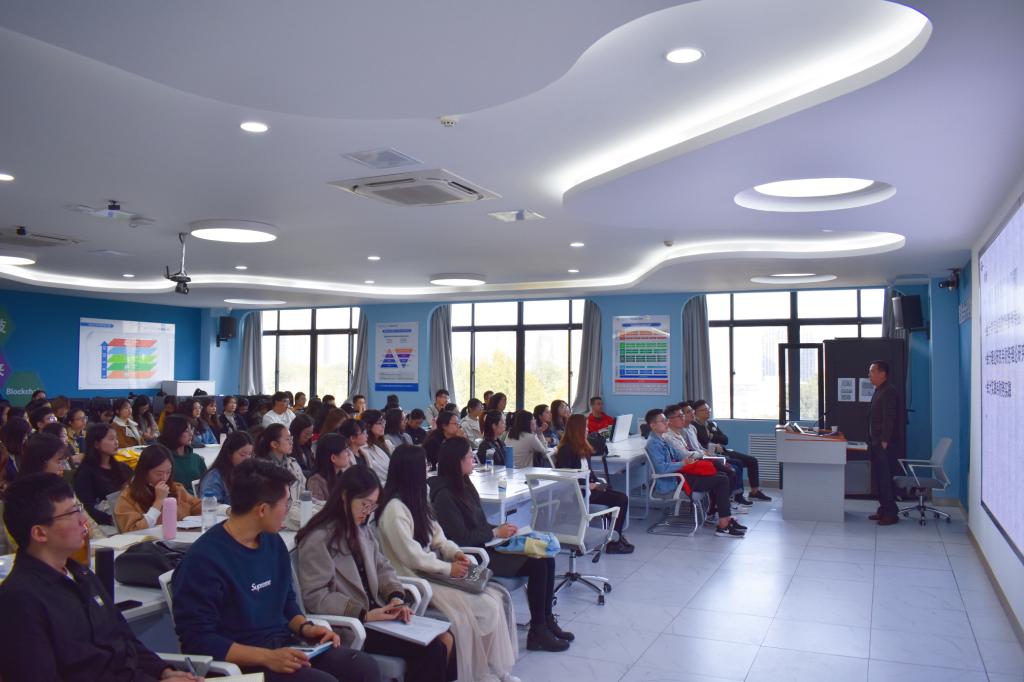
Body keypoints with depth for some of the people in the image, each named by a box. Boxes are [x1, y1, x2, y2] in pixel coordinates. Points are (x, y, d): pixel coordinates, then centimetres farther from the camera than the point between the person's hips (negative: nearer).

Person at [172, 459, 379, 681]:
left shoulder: (274, 542, 8)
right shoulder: (203, 558, -16)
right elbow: (198, 639, -18)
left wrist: (305, 627, -1)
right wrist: (267, 657, -24)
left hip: (283, 645, 7)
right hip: (240, 661, -7)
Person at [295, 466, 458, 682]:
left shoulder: (361, 530, 15)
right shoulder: (317, 540, -14)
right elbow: (315, 597, -19)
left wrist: (396, 597, -6)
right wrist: (364, 614, -23)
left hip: (376, 614, 8)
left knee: (445, 639, -8)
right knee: (429, 649, -19)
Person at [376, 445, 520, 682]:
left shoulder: (415, 499, 10)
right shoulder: (394, 508, -20)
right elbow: (412, 557, -22)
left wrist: (454, 551, -2)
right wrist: (448, 568, -16)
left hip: (432, 570, 9)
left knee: (496, 597, -6)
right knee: (484, 608, -16)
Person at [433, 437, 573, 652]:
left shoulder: (464, 485, 12)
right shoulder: (444, 496, -16)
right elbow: (461, 538, -19)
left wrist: (501, 528, 1)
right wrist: (496, 533, -11)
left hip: (487, 545, 9)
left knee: (546, 559, -6)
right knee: (536, 565, -18)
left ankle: (547, 621, 4)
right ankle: (537, 633, -5)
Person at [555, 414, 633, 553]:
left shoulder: (583, 448, 17)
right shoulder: (566, 450, -11)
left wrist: (596, 483, 0)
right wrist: (588, 485, -17)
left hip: (588, 487, 9)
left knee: (622, 498, -9)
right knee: (620, 499, -17)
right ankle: (613, 542, -9)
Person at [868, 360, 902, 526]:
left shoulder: (889, 391, -14)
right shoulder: (879, 391, 17)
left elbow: (889, 418, -20)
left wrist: (884, 441, -21)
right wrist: (871, 441, 18)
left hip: (886, 445, -10)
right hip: (877, 444, 10)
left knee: (886, 478, -6)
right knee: (878, 478, 13)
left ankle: (891, 513, -1)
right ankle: (883, 509, 20)